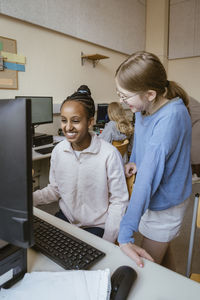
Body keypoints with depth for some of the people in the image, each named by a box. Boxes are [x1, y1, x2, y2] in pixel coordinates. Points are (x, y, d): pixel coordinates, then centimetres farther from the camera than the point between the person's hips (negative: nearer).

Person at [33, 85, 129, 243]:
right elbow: (55, 189, 6)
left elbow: (118, 201, -13)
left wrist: (107, 242, -15)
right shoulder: (58, 150, -5)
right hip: (65, 218, 5)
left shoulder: (109, 154, -21)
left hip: (97, 226, -4)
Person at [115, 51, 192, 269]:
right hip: (153, 197, 8)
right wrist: (134, 161, -1)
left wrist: (125, 236, -38)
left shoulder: (171, 117, -33)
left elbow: (148, 178, -40)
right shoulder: (144, 106, -9)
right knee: (162, 251, 27)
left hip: (164, 203, -7)